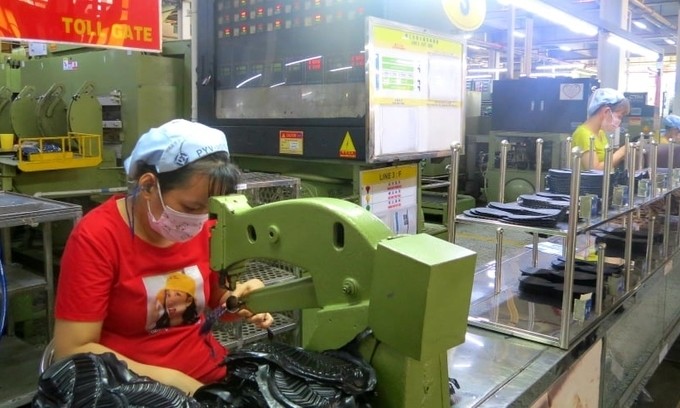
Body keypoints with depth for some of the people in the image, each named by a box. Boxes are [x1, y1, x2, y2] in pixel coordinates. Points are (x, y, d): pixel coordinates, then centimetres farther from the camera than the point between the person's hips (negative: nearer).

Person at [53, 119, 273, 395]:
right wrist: (170, 380, -20)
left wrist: (240, 298, -10)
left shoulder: (204, 226, -1)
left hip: (211, 374, 3)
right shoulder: (96, 239, -13)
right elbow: (74, 351, -14)